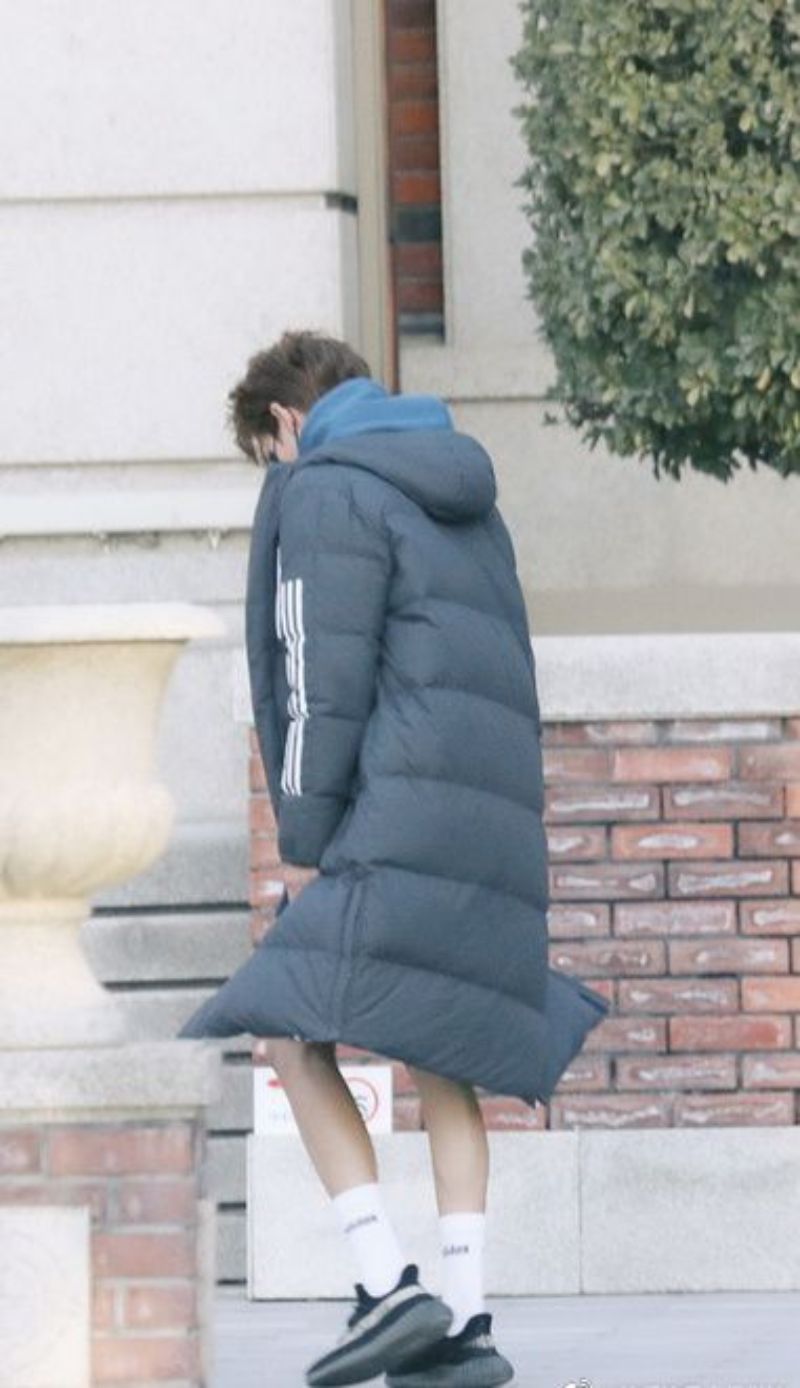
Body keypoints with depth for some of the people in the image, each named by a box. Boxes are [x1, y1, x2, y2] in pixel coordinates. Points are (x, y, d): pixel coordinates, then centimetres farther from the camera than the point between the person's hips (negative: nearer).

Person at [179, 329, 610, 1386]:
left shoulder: (327, 491, -1)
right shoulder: (466, 501, 25)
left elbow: (326, 677, -10)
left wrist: (307, 833, -6)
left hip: (405, 813, -8)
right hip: (499, 831, 8)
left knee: (298, 1041, -9)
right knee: (442, 1066, 11)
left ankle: (390, 1284, -20)